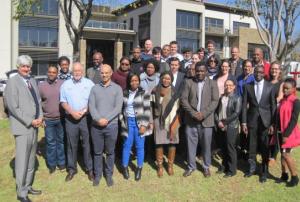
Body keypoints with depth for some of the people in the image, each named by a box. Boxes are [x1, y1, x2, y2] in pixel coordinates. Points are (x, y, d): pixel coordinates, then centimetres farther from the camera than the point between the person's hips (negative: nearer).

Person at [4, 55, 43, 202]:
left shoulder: (32, 81, 11)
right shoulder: (12, 82, -9)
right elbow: (13, 107, -15)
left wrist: (40, 117, -2)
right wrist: (30, 121, -15)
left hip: (34, 126, 7)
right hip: (22, 127, -7)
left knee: (31, 159, 15)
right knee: (22, 160, -2)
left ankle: (27, 186, 28)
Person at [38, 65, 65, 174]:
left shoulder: (63, 84, -4)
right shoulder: (41, 85, 0)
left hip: (61, 118, 0)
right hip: (48, 119, 0)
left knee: (61, 141, 12)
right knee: (50, 142, 8)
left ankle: (61, 162, 26)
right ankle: (52, 164, 21)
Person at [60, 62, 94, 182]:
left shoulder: (89, 83, 2)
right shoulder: (66, 84, 7)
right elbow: (63, 102, 4)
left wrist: (83, 111, -13)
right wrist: (72, 112, -10)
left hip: (86, 118, -1)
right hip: (70, 118, 2)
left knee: (87, 144, 4)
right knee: (71, 144, 8)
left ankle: (89, 169, 15)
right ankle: (71, 169, 19)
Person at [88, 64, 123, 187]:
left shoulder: (117, 88, 2)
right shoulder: (95, 88, 7)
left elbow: (118, 107, -6)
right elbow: (91, 106, -1)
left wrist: (106, 119, -15)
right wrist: (98, 119, -16)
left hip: (111, 125, -1)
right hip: (96, 125, 1)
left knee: (110, 152, 9)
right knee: (97, 152, 10)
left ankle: (109, 175, 24)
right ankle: (97, 175, 24)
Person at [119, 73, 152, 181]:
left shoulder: (143, 93, -4)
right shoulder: (124, 93, 5)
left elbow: (147, 110, -7)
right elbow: (120, 108, 12)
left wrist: (144, 125, -12)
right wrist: (122, 120, 2)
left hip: (139, 122, -2)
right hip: (128, 122, 2)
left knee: (140, 146, 6)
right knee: (127, 145, 8)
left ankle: (139, 168, 21)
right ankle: (125, 167, 23)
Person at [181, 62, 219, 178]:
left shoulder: (212, 83, 4)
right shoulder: (189, 82, 5)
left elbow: (215, 101, -4)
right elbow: (183, 99, -1)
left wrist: (203, 113, -15)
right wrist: (193, 113, -12)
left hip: (206, 120, -1)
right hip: (191, 119, 1)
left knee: (206, 145, 7)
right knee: (191, 144, 7)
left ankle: (206, 167, 25)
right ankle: (191, 166, 23)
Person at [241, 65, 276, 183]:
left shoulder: (270, 87, -1)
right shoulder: (248, 86, 2)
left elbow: (273, 106, -1)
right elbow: (244, 105, 2)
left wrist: (272, 123, -5)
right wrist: (244, 122, -2)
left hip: (265, 120, -1)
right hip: (252, 120, 1)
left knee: (265, 147, 6)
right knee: (252, 146, 10)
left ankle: (264, 172, 22)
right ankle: (252, 168, 30)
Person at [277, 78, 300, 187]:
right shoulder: (282, 100, 8)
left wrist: (287, 134, -19)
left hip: (289, 133, -7)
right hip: (281, 132, 7)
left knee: (286, 154, -6)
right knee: (282, 154, 12)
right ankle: (284, 175, 25)